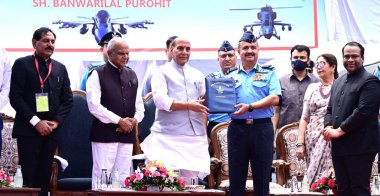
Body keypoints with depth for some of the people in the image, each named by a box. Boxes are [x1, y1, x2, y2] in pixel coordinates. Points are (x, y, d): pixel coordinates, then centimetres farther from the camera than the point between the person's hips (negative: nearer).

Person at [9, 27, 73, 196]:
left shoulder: (60, 68, 14)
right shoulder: (22, 64, 0)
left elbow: (67, 99, 12)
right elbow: (15, 97, -7)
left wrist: (56, 121, -4)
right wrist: (36, 122, -13)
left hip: (51, 130, 4)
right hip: (28, 129, -4)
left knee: (44, 177, 5)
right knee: (29, 177, -6)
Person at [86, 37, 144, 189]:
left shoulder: (132, 75, 16)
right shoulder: (98, 74, -3)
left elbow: (139, 104, 19)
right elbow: (94, 106, -12)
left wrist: (135, 120, -2)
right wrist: (119, 121, -14)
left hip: (127, 134, 6)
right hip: (105, 134, -6)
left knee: (124, 176, 8)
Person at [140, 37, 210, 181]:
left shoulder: (197, 75, 19)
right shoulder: (162, 72, 4)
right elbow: (160, 100, -10)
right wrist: (188, 106, -15)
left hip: (194, 136, 4)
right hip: (168, 136, -4)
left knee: (191, 177, 4)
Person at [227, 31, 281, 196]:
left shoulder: (269, 73, 6)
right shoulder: (231, 76, 14)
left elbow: (275, 98, -7)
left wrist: (250, 106, -17)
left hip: (262, 128, -2)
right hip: (237, 128, 2)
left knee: (262, 176, 4)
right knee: (236, 176, 6)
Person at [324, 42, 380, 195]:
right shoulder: (338, 82, 19)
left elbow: (362, 111, -17)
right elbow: (330, 109, 20)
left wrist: (339, 130, -15)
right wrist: (328, 127, 0)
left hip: (360, 148, -8)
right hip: (338, 147, 8)